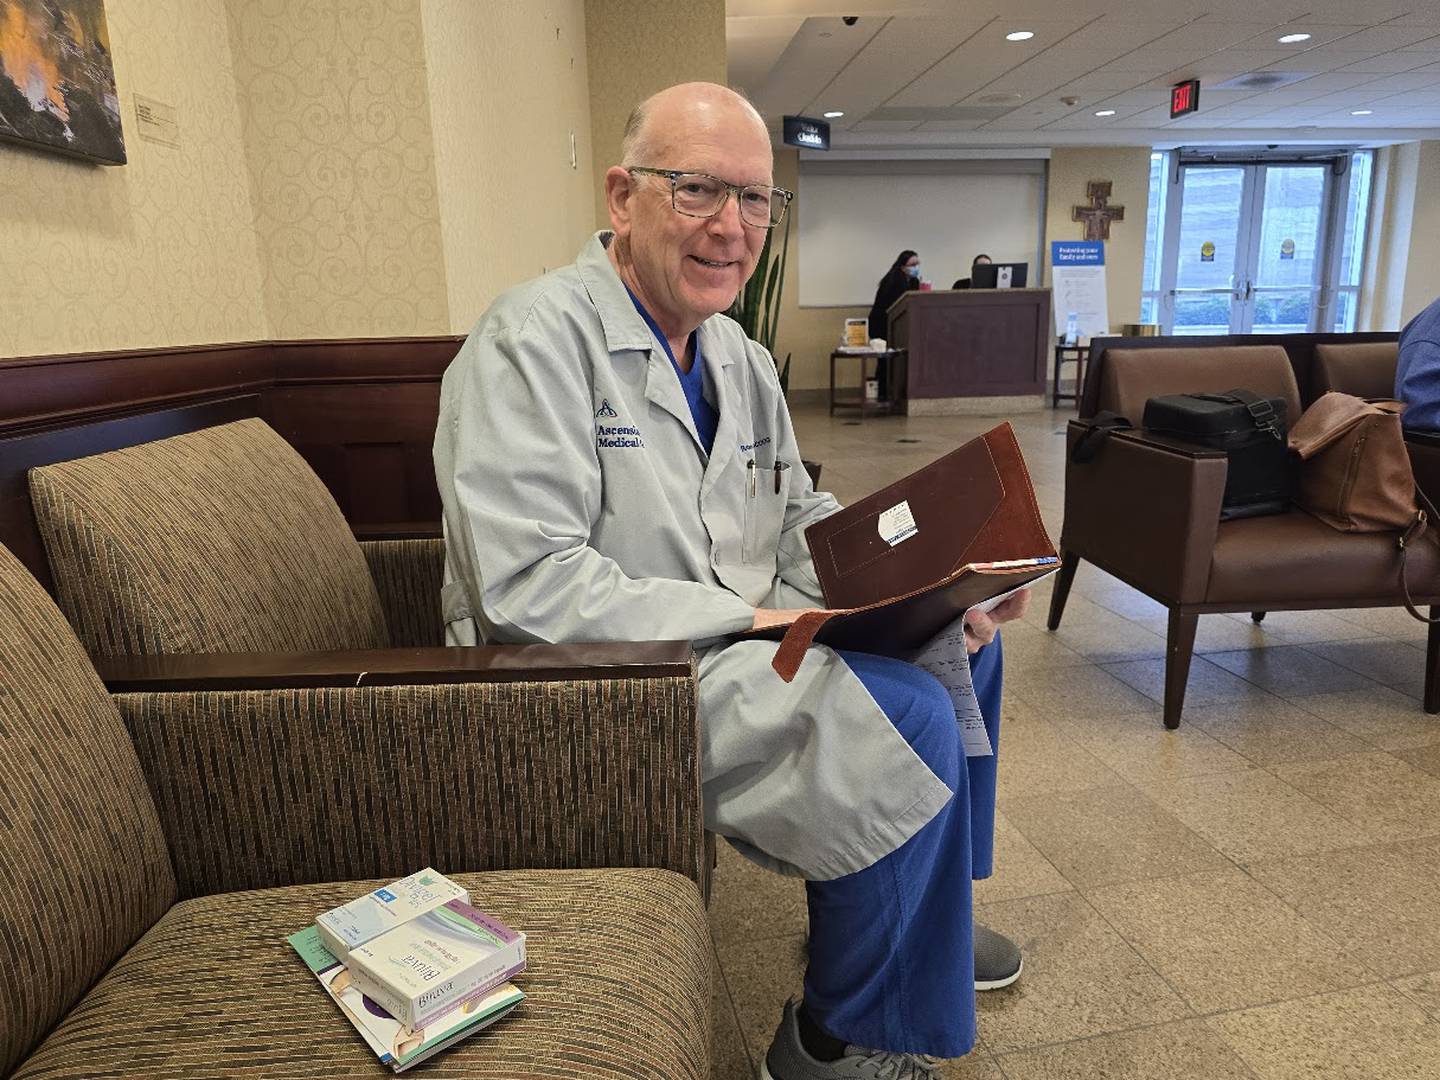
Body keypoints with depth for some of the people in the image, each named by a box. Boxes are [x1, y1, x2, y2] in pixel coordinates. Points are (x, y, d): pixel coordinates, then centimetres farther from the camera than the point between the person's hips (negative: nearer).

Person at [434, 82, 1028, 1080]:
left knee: (964, 637, 9)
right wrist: (746, 617, -23)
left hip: (734, 645, 9)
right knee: (905, 715, -23)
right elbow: (528, 588, -25)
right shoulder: (534, 340, -16)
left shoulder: (742, 361, 12)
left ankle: (925, 915, 29)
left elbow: (802, 525, 12)